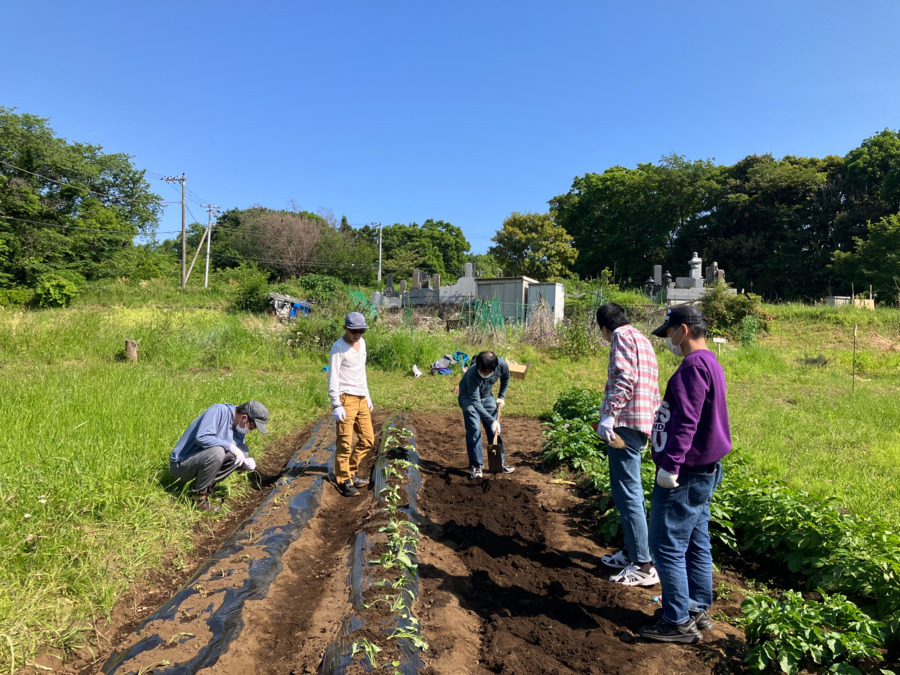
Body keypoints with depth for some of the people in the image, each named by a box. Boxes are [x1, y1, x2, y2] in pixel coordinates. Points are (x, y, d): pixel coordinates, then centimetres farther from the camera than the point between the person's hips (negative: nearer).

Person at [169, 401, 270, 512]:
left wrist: (245, 463, -9)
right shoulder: (219, 411, -20)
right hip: (180, 465, -7)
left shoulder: (240, 431, 4)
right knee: (216, 452, -33)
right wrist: (230, 446, -27)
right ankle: (199, 495, -12)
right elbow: (201, 437, -32)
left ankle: (207, 485, -1)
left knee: (243, 450, -4)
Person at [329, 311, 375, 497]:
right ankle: (344, 481, 9)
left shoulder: (361, 343, 12)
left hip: (361, 399, 8)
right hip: (346, 399, -8)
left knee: (368, 440, 12)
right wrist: (336, 405, -20)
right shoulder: (338, 347, -11)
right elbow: (333, 378, -14)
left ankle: (350, 472, 26)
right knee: (345, 443, -4)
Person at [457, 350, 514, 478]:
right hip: (468, 397, -4)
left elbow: (505, 378, 0)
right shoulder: (472, 375, -40)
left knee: (495, 429, 4)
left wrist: (501, 396, 2)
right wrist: (491, 421, -39)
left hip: (486, 396, 5)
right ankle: (476, 466, -6)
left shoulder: (502, 365, -27)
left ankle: (500, 462, 16)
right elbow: (476, 403, -37)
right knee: (474, 429, -15)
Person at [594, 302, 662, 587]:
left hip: (625, 423, -11)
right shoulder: (641, 339, 23)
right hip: (642, 422, 11)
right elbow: (651, 388, 27)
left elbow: (625, 378, -22)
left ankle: (643, 566, -4)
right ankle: (630, 553, 27)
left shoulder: (622, 336, -6)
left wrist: (610, 414, -28)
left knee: (627, 493, -8)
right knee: (629, 491, 17)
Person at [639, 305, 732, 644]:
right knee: (696, 544, 18)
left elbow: (685, 422, -26)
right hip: (701, 472, 11)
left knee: (666, 546, -1)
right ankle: (698, 610, 30)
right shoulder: (709, 363, 14)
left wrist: (670, 464, -24)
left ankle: (678, 622, 10)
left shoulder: (693, 366, -19)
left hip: (683, 476, -11)